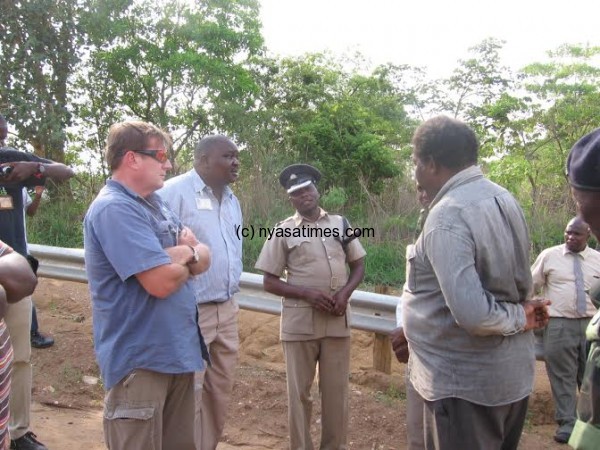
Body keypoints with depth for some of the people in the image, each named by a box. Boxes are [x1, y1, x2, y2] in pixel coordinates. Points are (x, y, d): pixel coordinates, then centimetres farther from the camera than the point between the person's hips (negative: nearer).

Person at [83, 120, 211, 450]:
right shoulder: (114, 208, -19)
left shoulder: (156, 204, 12)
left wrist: (187, 253, -13)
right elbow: (162, 281, -27)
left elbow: (204, 259, 10)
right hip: (140, 359, -9)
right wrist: (183, 263, -5)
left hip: (177, 351, 9)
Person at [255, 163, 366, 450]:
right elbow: (269, 281, -1)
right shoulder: (283, 231, -1)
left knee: (336, 390, 10)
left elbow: (358, 265, 13)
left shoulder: (340, 224, 7)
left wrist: (345, 292, -7)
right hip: (300, 321, -2)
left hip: (337, 319, 2)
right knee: (299, 391, 8)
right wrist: (307, 293, -15)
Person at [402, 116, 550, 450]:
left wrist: (518, 317, -13)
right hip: (512, 372, 9)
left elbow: (471, 314, -31)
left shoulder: (447, 216, -23)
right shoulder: (503, 199, 4)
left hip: (465, 381, -9)